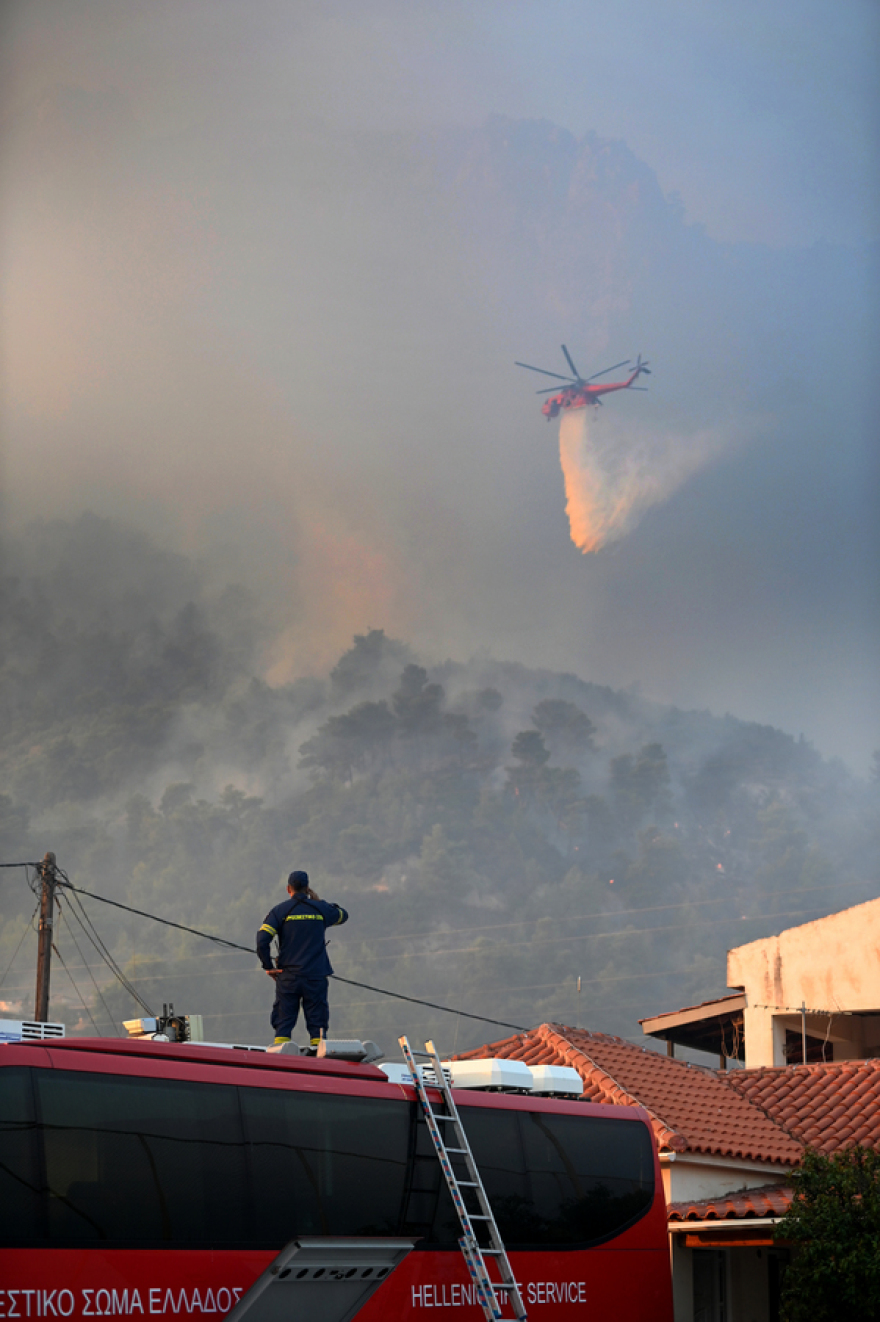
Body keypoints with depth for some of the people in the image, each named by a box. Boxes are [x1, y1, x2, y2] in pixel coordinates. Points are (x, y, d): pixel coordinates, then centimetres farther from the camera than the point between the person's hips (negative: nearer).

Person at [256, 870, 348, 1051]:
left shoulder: (280, 910, -1)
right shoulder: (320, 908, 4)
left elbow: (262, 940, -10)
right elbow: (342, 915, 26)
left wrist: (268, 967, 0)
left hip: (288, 976, 0)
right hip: (316, 976, 1)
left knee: (283, 1022, 4)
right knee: (317, 1022, 4)